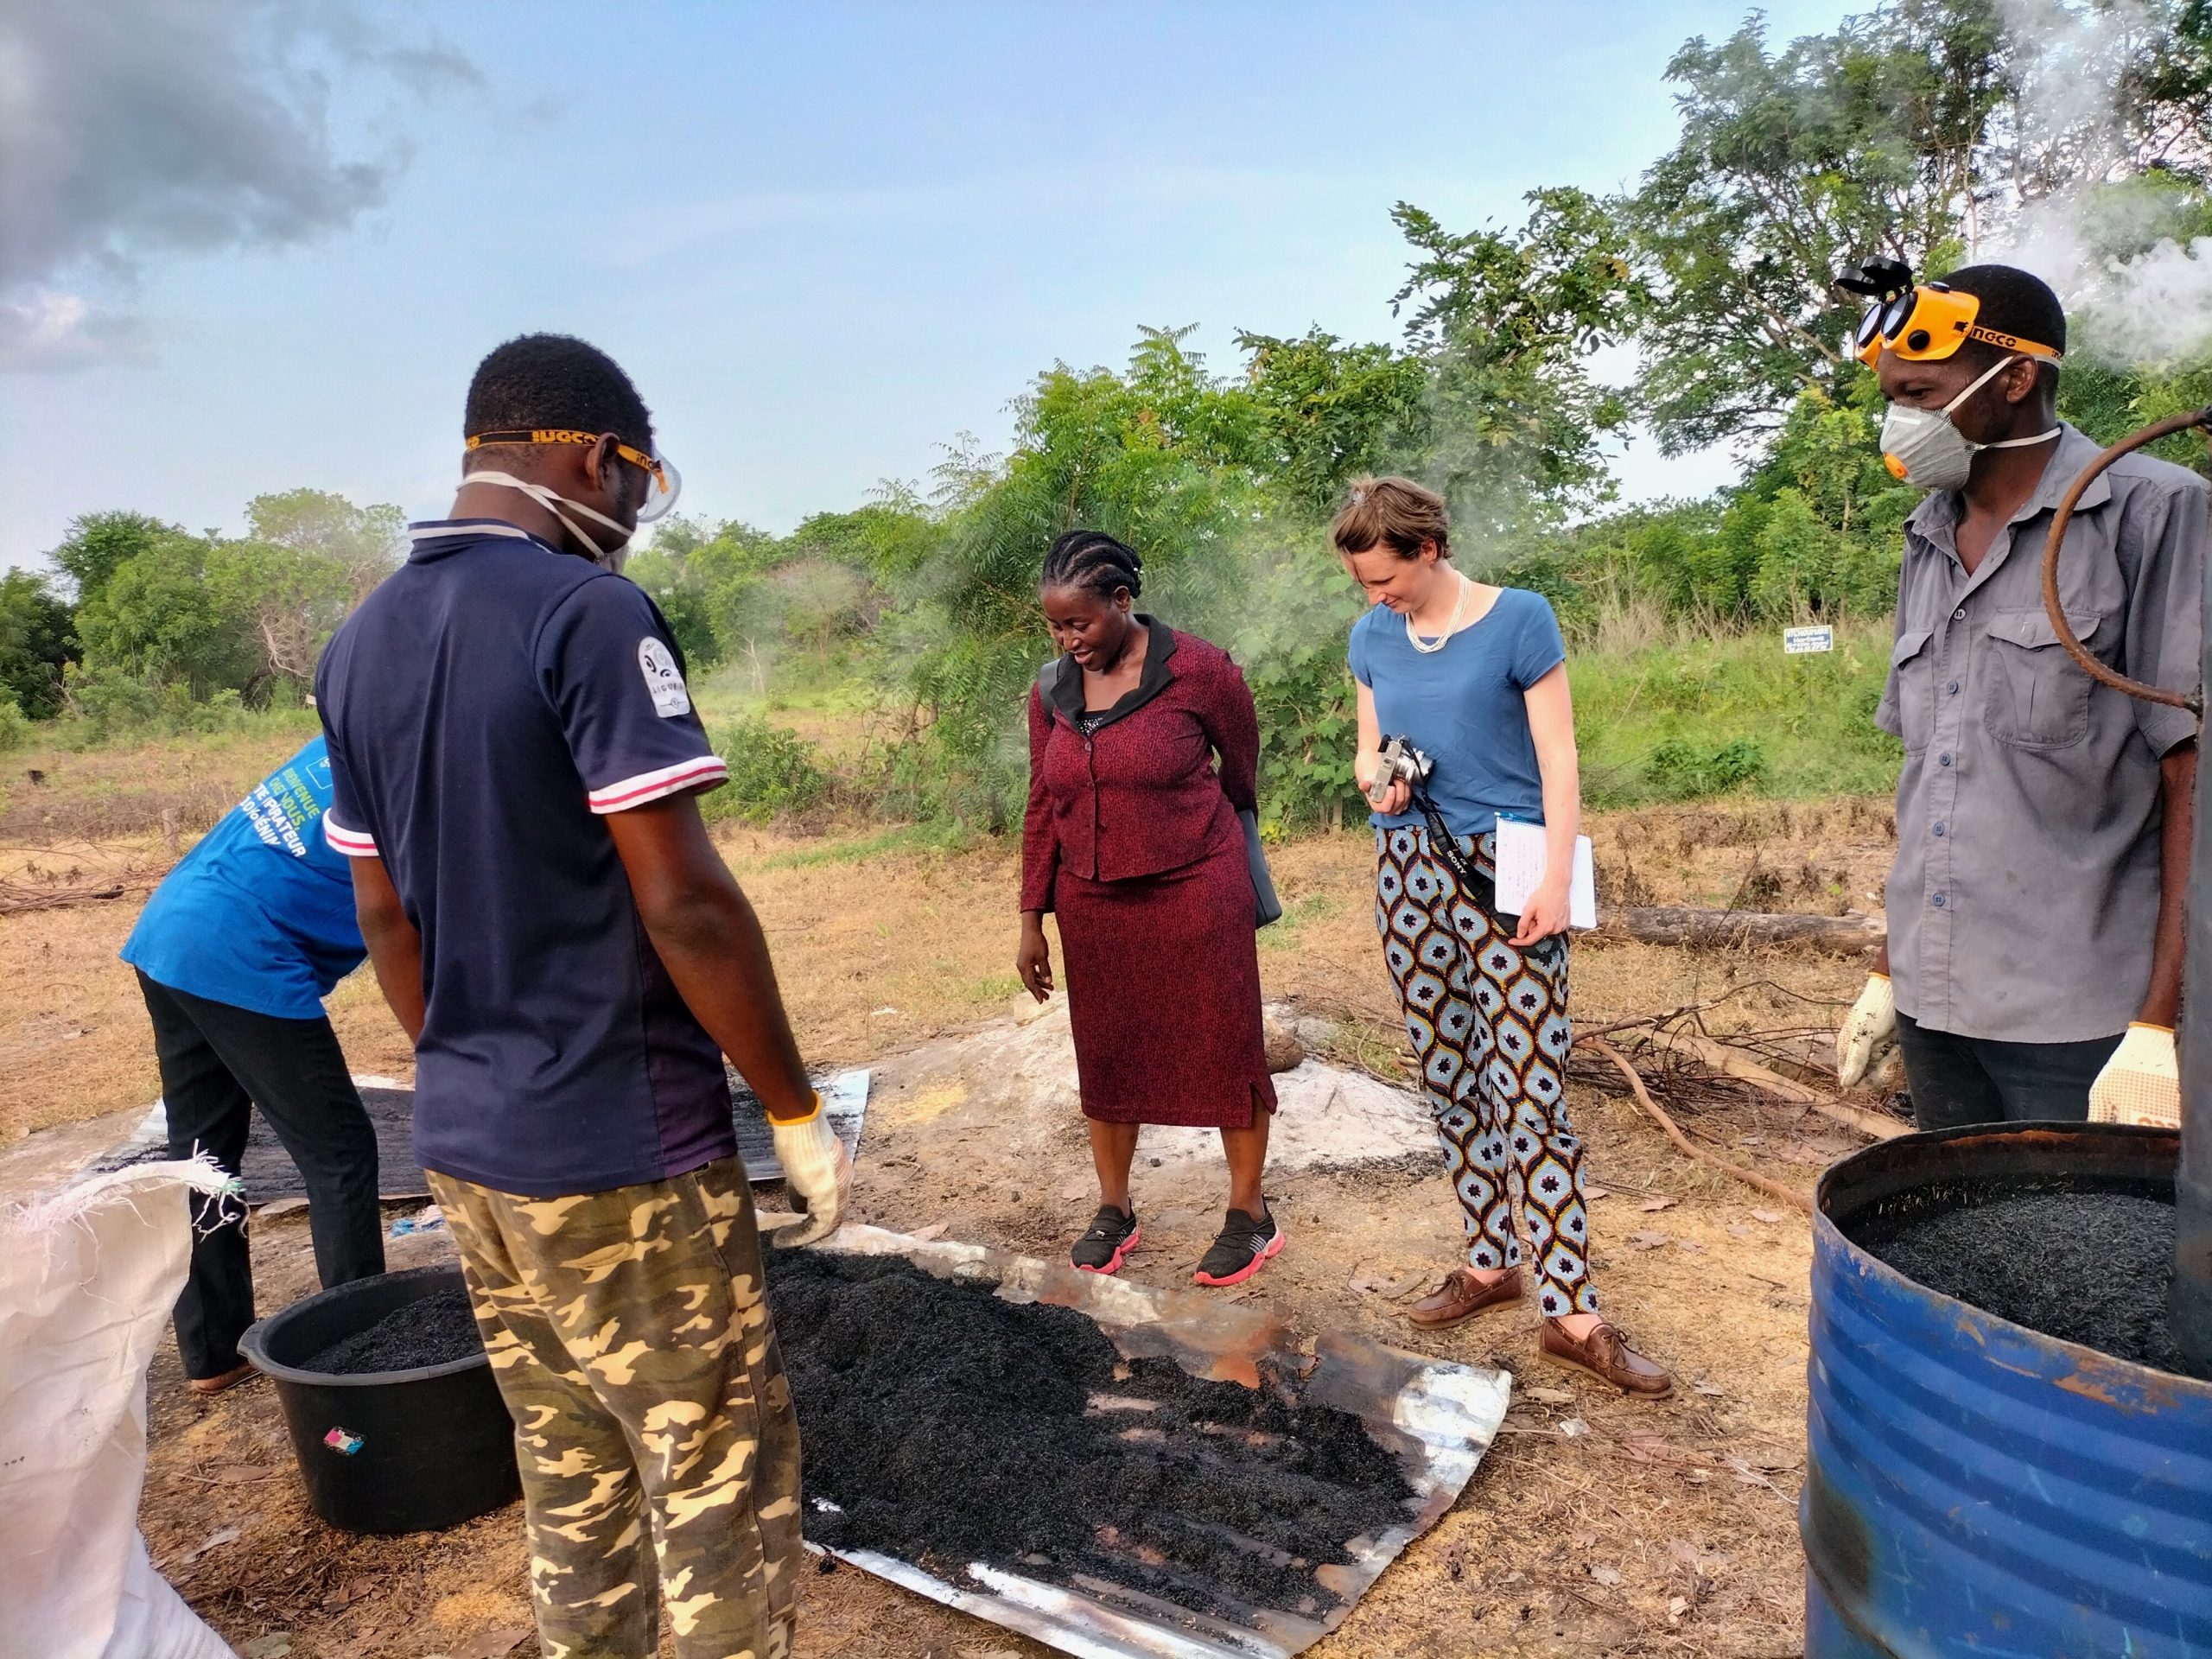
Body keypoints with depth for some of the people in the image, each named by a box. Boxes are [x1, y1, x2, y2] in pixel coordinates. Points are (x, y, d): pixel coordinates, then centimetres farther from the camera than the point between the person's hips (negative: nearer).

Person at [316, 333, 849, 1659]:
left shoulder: (363, 644, 8)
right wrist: (800, 1113, -11)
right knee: (722, 1479, 7)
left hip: (466, 1147, 8)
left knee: (570, 1478, 20)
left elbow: (387, 918, 12)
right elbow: (685, 904, -21)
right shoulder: (589, 616, -17)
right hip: (625, 1153, -8)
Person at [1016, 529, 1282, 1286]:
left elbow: (1242, 772, 3)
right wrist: (1032, 921, 7)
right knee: (1105, 1051, 12)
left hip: (1195, 891, -4)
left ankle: (1250, 1214, 20)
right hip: (1095, 904, 5)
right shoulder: (1051, 690, 2)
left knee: (1223, 1047, 4)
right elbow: (1043, 807, 7)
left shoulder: (1197, 669, -12)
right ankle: (1114, 1210, 29)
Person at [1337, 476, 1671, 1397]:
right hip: (1410, 870, 5)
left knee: (1529, 1091, -8)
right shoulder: (1372, 638, 8)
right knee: (1450, 1080, 11)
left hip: (1502, 872, -5)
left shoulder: (1518, 619, -6)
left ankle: (1572, 1313, -1)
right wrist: (1375, 780, -6)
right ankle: (1490, 1261, 26)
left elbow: (1558, 760, -7)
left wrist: (1556, 881, -14)